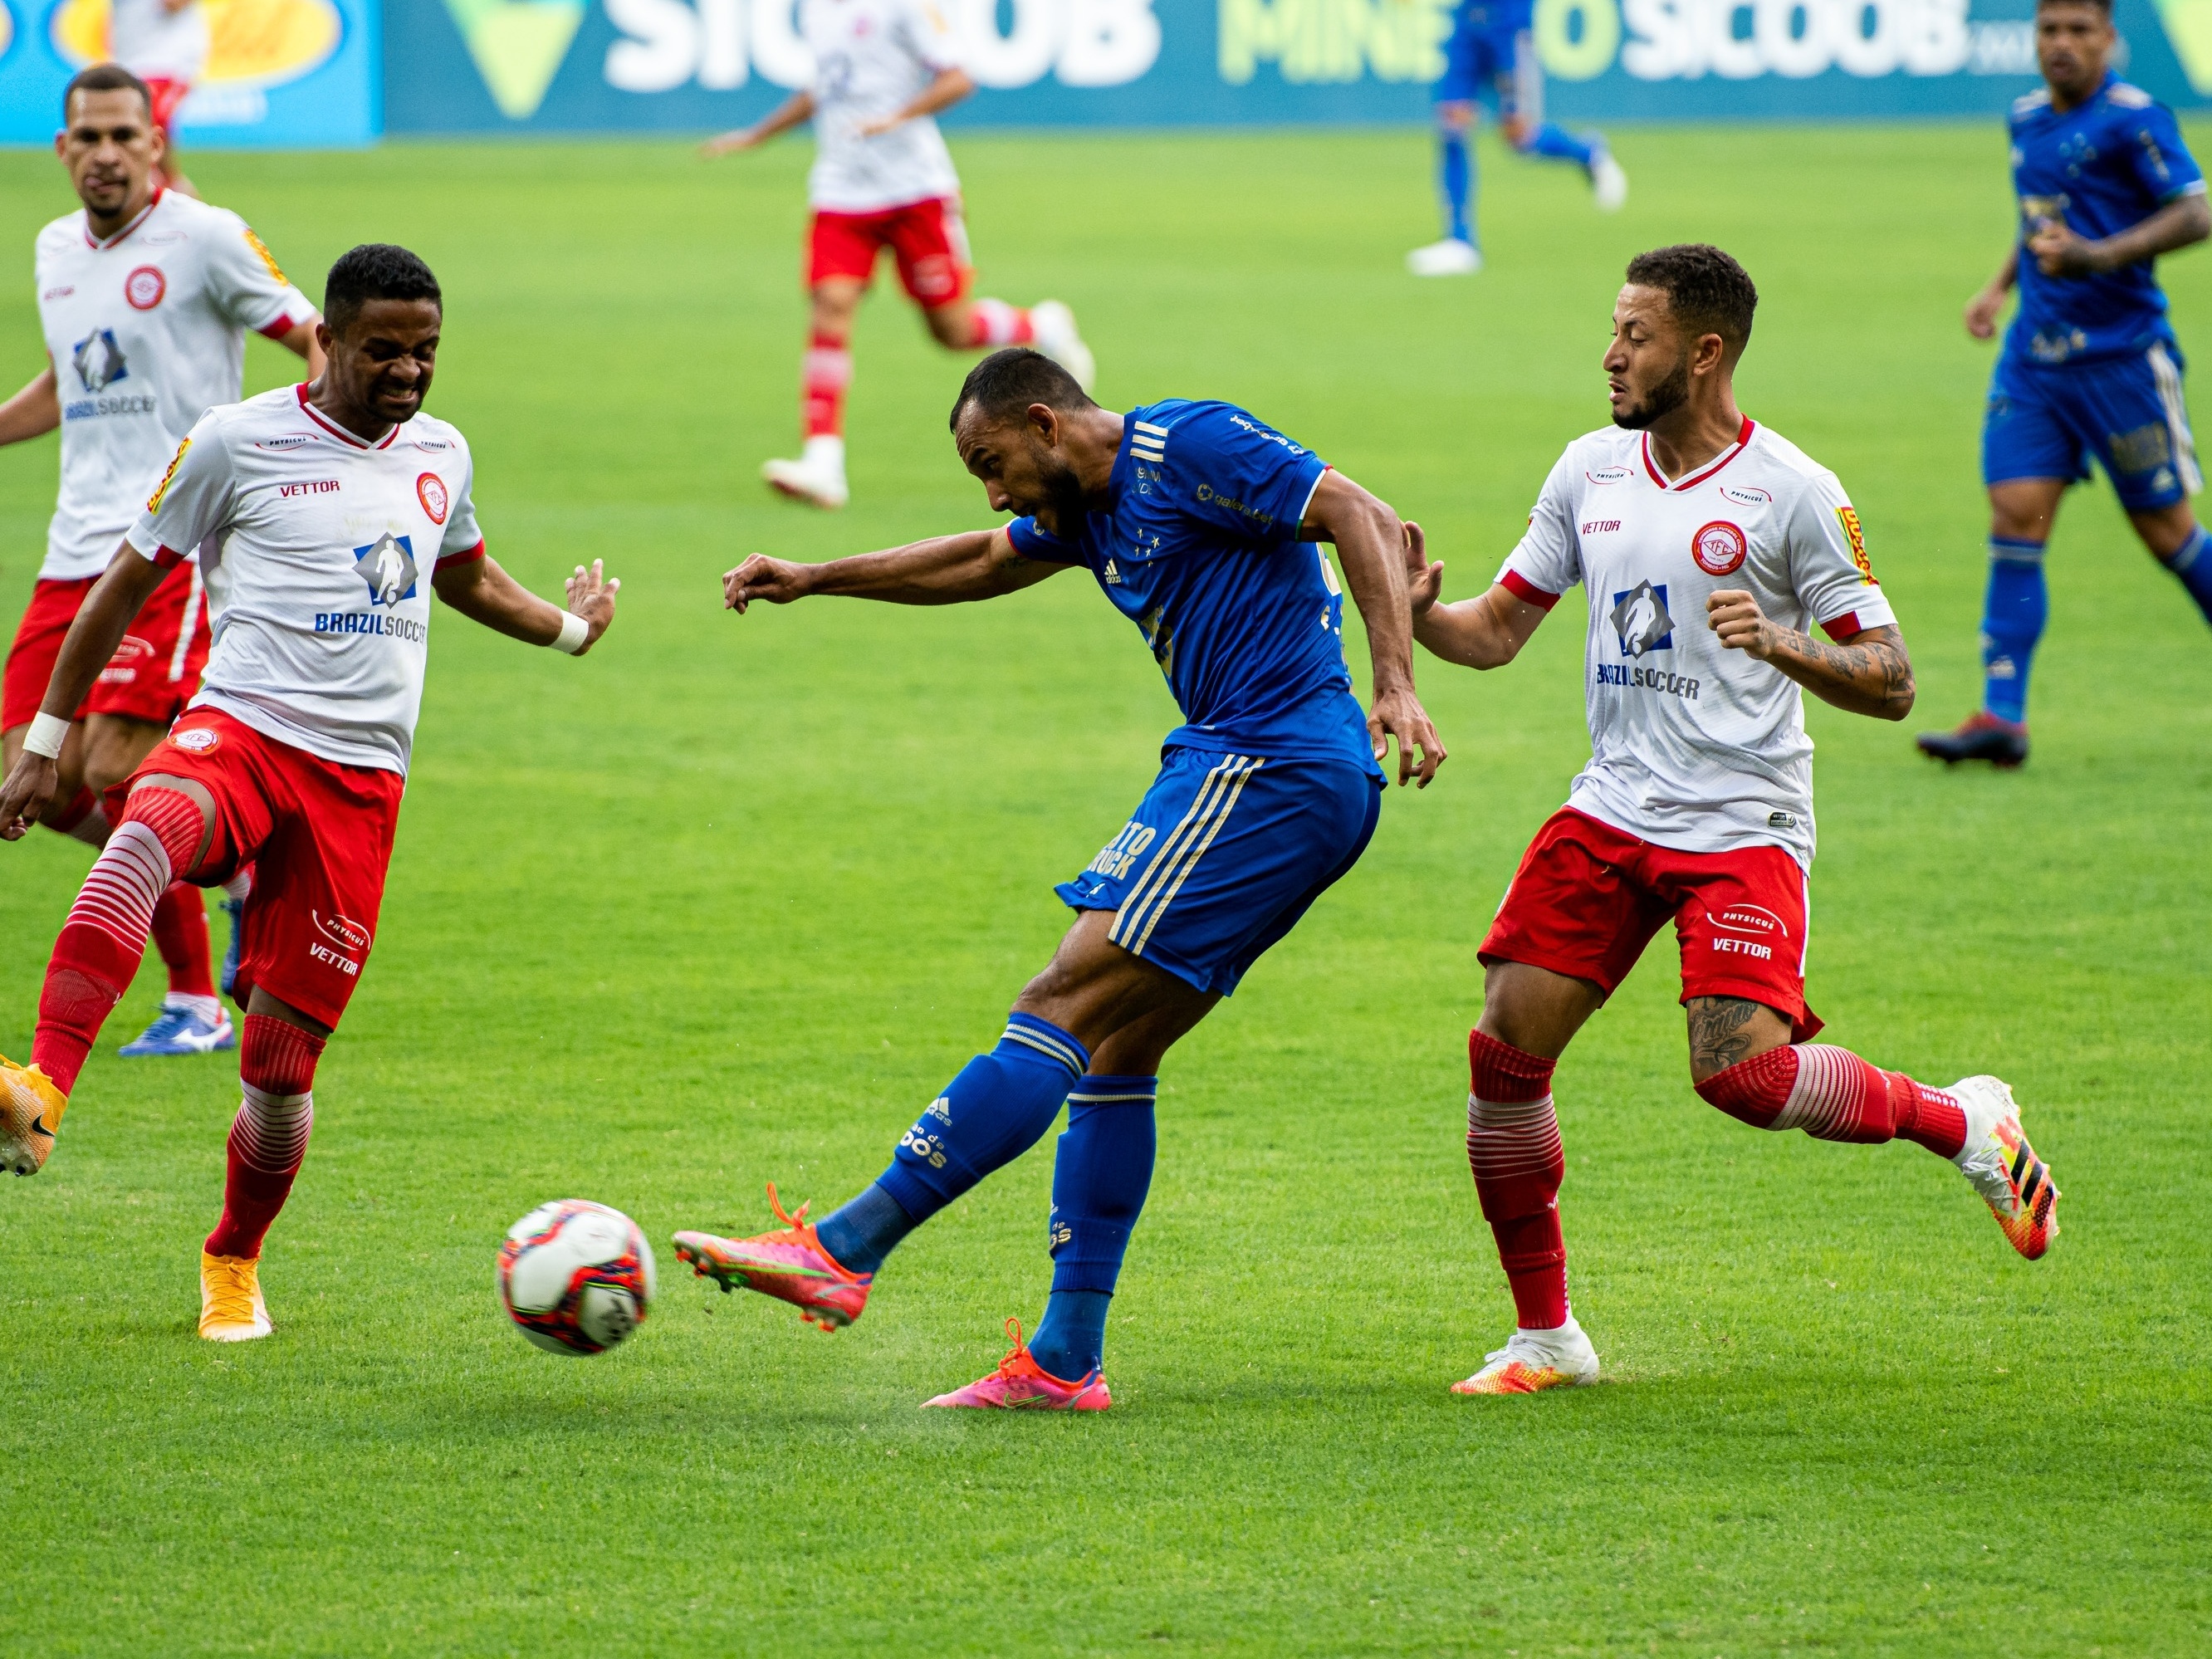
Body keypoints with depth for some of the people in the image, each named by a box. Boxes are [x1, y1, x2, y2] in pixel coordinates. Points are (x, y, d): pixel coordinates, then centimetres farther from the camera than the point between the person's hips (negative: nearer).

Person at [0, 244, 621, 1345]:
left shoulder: (440, 457, 14)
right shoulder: (237, 441, 0)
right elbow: (128, 583, 7)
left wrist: (566, 627, 51)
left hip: (361, 779, 4)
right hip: (240, 728, -4)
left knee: (283, 1060, -1)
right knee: (144, 836, -41)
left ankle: (233, 1262, 26)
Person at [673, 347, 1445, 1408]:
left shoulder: (1187, 446, -9)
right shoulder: (1090, 507, 19)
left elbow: (1364, 519, -15)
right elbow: (983, 565, 37)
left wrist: (1396, 683, -24)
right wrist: (811, 580, 36)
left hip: (1270, 765, -10)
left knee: (1067, 1004, -13)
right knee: (1116, 1051, 9)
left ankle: (842, 1252, -17)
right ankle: (1064, 1361, 9)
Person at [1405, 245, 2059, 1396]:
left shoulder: (1794, 493, -8)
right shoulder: (1590, 471, 9)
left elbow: (1889, 684, -7)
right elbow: (1499, 629, 16)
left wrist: (1780, 645, -25)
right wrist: (1416, 614, -5)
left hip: (1743, 827, -5)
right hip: (1610, 813, 5)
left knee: (1741, 1073, -21)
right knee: (1506, 1044, -7)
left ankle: (1962, 1122, 7)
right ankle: (1544, 1335, 7)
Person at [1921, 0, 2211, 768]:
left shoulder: (2133, 120, -11)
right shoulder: (2027, 119, 11)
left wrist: (2099, 256, -28)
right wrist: (2000, 285, 15)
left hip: (2121, 352, -6)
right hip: (2034, 353, 6)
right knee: (2015, 518, -5)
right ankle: (2001, 717, -8)